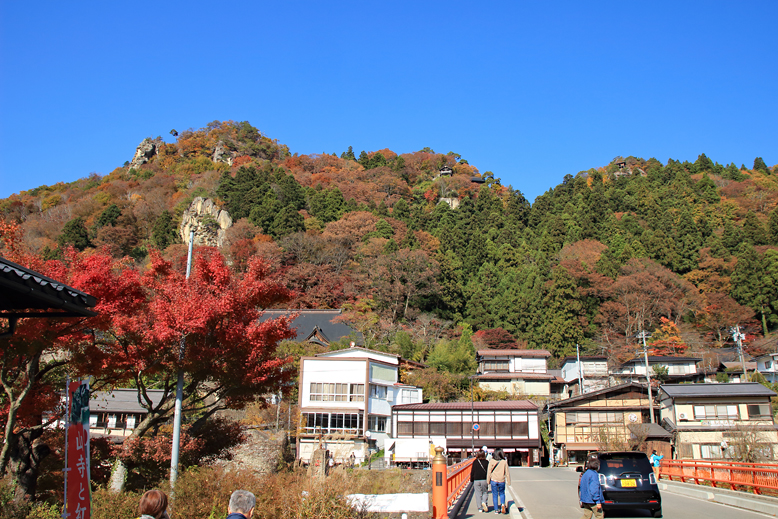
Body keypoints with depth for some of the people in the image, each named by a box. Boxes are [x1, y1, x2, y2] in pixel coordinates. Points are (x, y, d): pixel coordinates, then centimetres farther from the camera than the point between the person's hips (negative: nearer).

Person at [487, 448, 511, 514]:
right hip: (501, 481, 1)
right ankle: (503, 504, -4)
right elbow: (507, 472, -1)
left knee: (495, 495, 10)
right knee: (502, 493, 20)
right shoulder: (504, 462, -6)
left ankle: (496, 510, 12)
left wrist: (488, 481, 6)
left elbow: (489, 471, -3)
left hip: (494, 480, -1)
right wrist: (509, 481, 9)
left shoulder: (492, 461, -7)